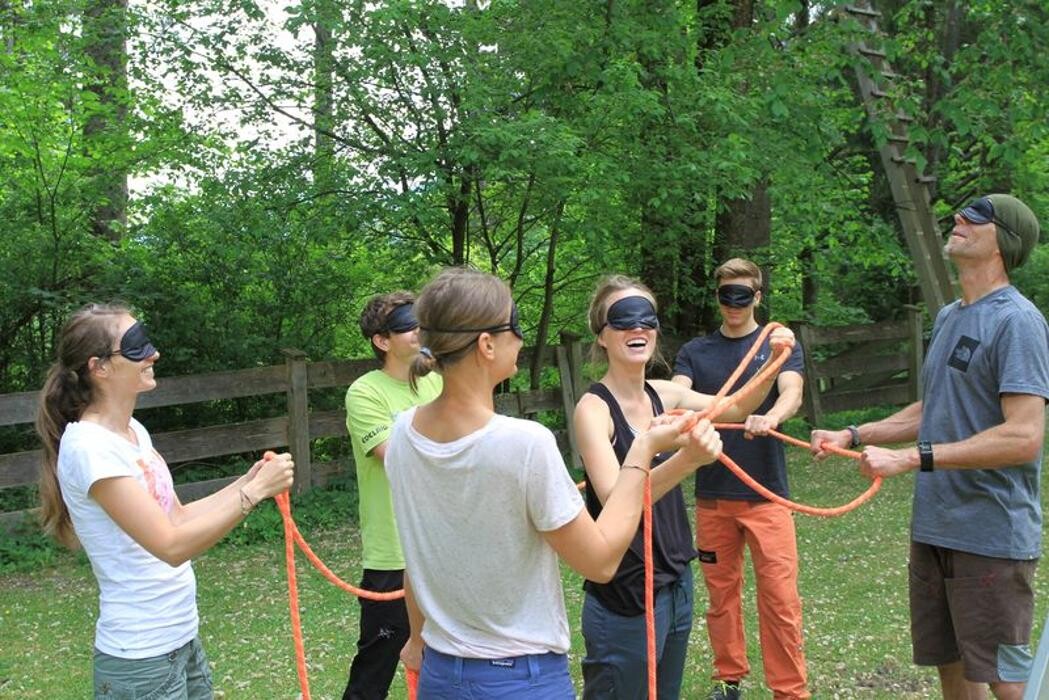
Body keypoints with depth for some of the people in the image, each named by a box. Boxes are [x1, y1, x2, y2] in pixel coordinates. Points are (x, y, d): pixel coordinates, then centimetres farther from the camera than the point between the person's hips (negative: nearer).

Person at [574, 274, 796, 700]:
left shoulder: (661, 394, 4)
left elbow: (735, 409, 18)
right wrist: (685, 459, -43)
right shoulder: (594, 407, -16)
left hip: (676, 583, 7)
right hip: (624, 600, -7)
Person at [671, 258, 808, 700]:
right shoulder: (694, 352, 9)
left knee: (780, 598, -4)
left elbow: (791, 394, -15)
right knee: (721, 594, 11)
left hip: (766, 493, -2)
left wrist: (769, 418, -38)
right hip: (712, 495, 2)